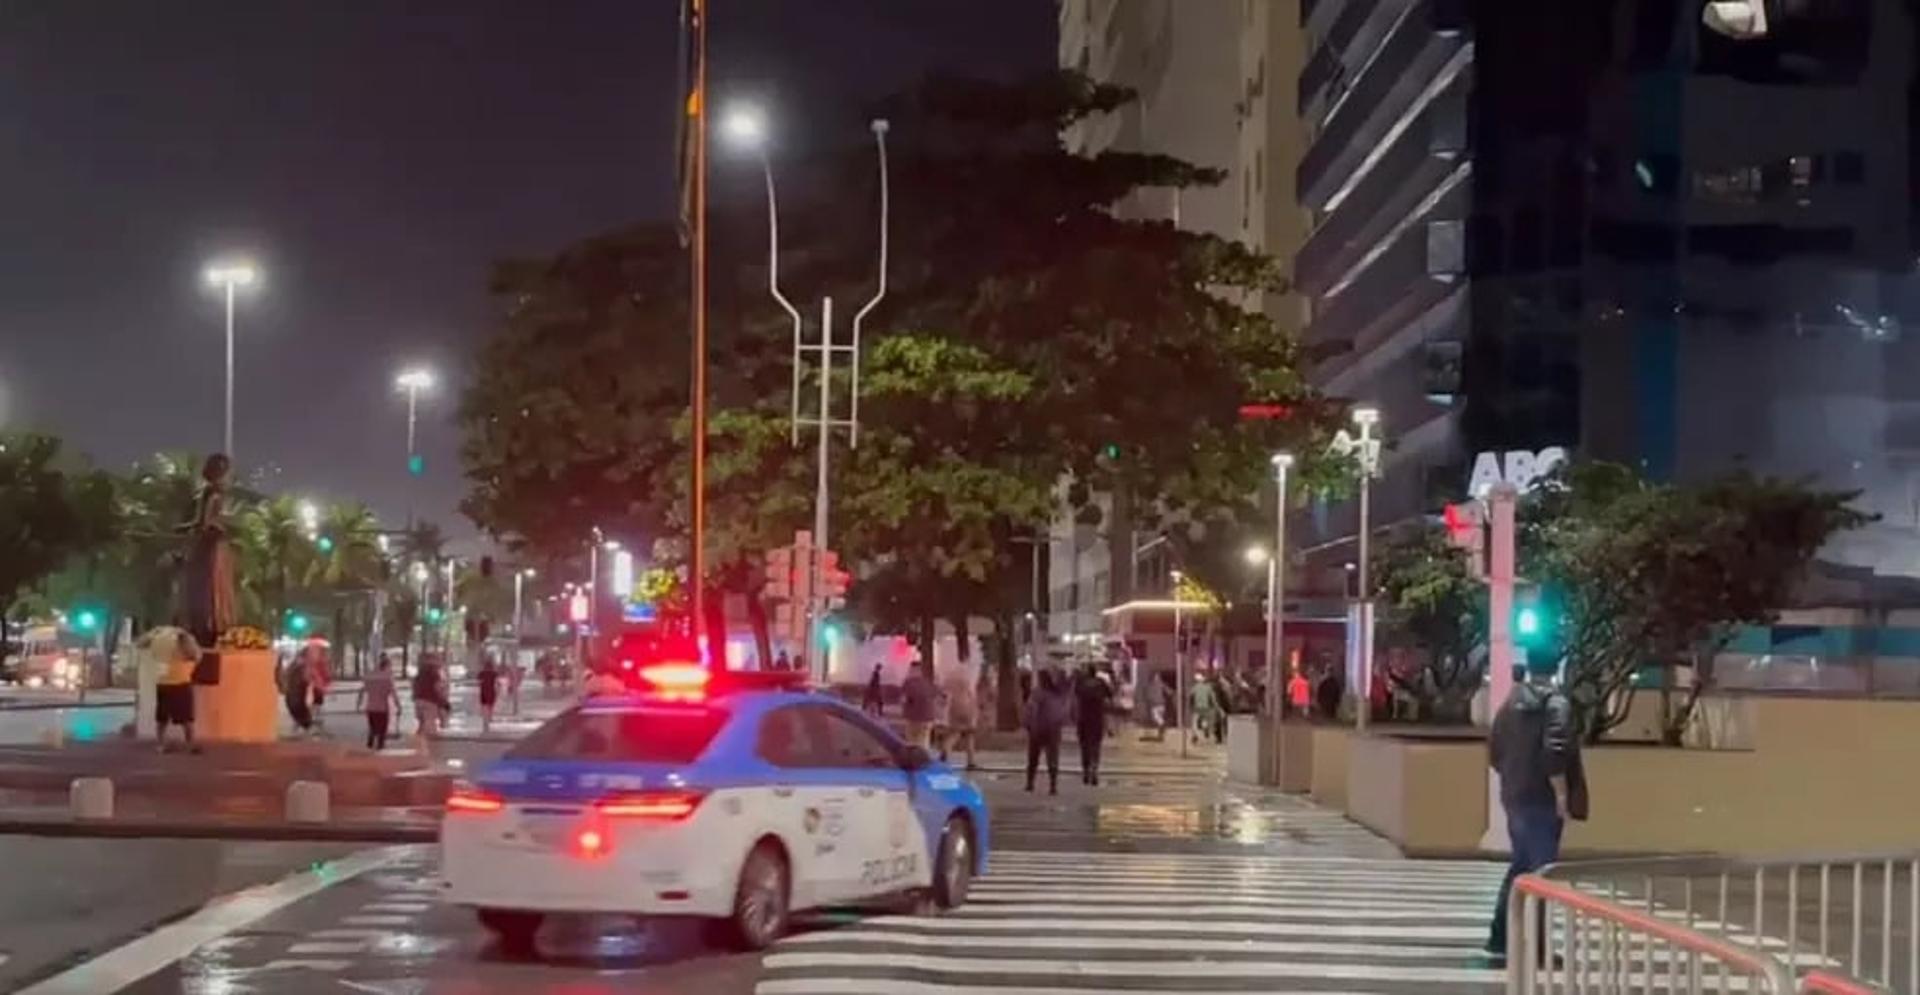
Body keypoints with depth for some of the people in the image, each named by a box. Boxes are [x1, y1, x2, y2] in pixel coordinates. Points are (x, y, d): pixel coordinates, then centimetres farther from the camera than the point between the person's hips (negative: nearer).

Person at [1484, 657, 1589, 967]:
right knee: (1541, 871, -3)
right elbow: (1554, 753, -23)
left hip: (1514, 797, 7)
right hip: (1542, 800, -7)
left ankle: (1500, 940, 19)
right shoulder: (1555, 704, -12)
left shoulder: (1511, 703, 11)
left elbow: (1494, 749, 16)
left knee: (1520, 866, 17)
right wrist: (1562, 795, -17)